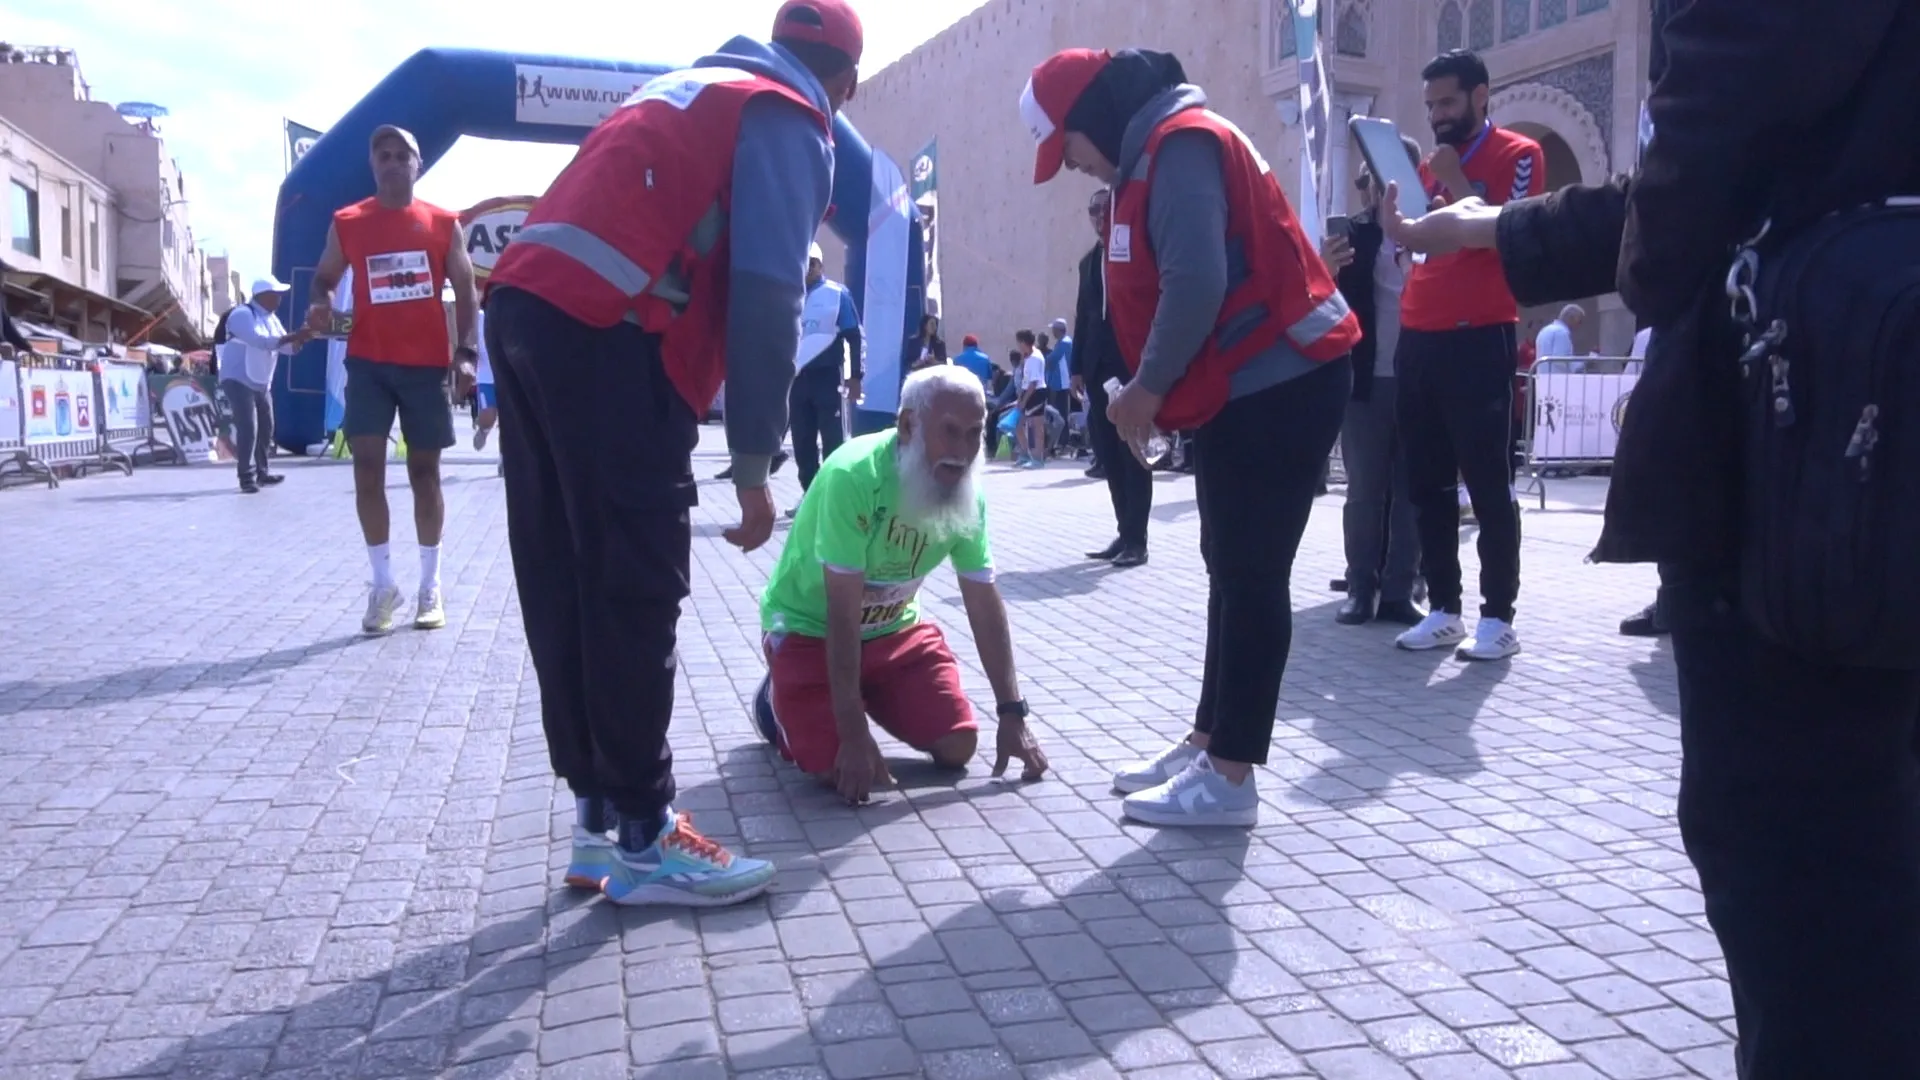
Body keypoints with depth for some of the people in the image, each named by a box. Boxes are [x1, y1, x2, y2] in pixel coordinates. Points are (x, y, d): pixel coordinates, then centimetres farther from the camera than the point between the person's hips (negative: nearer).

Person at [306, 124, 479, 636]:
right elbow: (325, 278, 14)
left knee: (424, 469, 7)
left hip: (426, 363, 0)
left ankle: (430, 588, 16)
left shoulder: (443, 224, 4)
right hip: (368, 361, 1)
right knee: (367, 464, -7)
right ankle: (383, 583, 5)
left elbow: (466, 291, 3)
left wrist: (467, 352, -9)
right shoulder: (346, 223, 6)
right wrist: (319, 305, -11)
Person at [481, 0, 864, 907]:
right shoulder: (791, 123, 4)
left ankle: (599, 819, 16)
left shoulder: (693, 87, 30)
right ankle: (642, 839, 3)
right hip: (607, 335, -9)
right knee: (635, 595, -4)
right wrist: (755, 467, -7)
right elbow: (764, 296, -8)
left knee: (566, 588, 9)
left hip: (527, 307, 9)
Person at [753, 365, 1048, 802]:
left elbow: (985, 604, -5)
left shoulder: (967, 493, -12)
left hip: (894, 627, 6)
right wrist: (854, 734, -31)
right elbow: (843, 617, -31)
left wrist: (1013, 714, -6)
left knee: (958, 746, -4)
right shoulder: (853, 475, -32)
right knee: (843, 766, -19)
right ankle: (779, 700, 12)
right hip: (810, 628, -5)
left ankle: (873, 696, 24)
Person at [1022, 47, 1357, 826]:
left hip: (1277, 385, -11)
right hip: (1244, 387, 11)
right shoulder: (1157, 154, 18)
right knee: (1232, 573, 13)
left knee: (1252, 578, -7)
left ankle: (1229, 778, -1)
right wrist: (1155, 390, 6)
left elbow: (1196, 284, -25)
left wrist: (1149, 386, -13)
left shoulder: (1181, 146, -14)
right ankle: (1208, 744, 23)